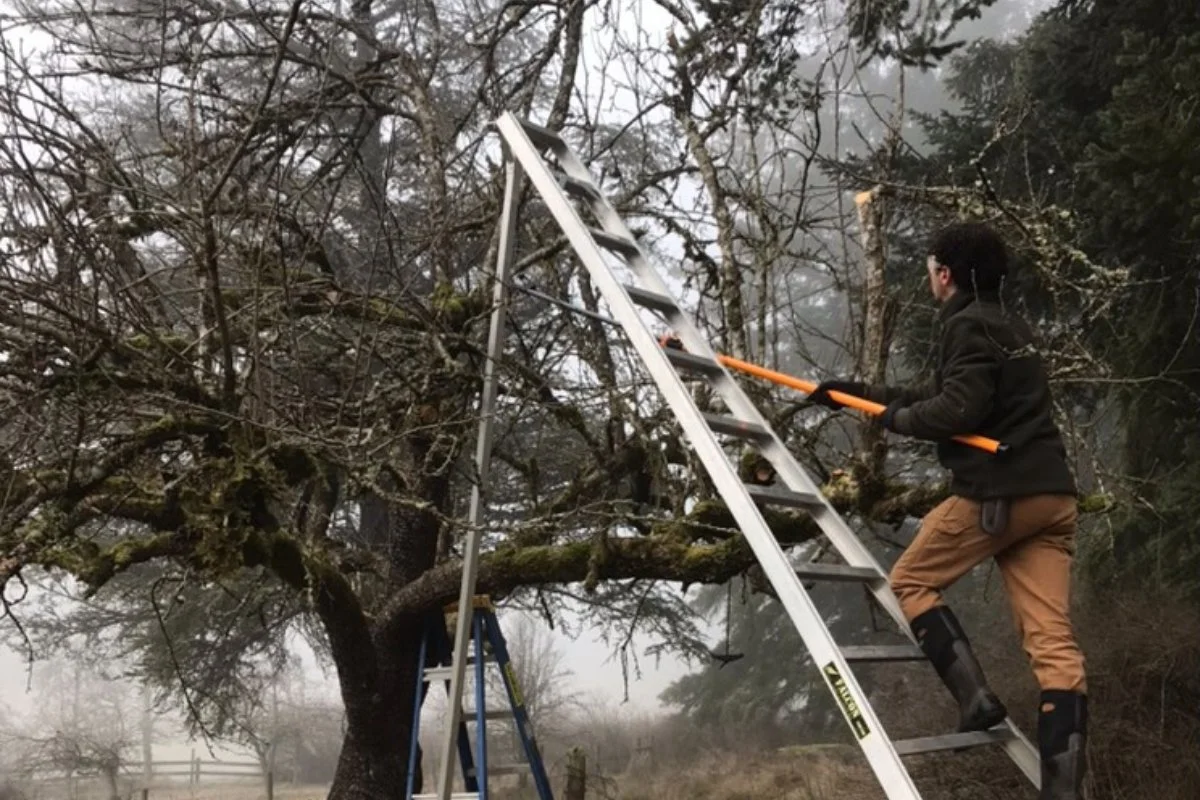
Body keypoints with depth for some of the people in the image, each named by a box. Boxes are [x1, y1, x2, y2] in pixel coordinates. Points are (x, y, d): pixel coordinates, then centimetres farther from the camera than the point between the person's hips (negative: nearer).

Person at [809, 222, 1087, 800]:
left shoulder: (968, 325, -6)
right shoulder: (1009, 326, 24)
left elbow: (957, 408, -20)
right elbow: (941, 392, 28)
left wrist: (897, 418, -2)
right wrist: (860, 394, 29)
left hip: (996, 493, -9)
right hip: (1052, 496, 9)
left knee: (911, 580, 12)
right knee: (1053, 641, 0)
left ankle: (976, 699, 0)